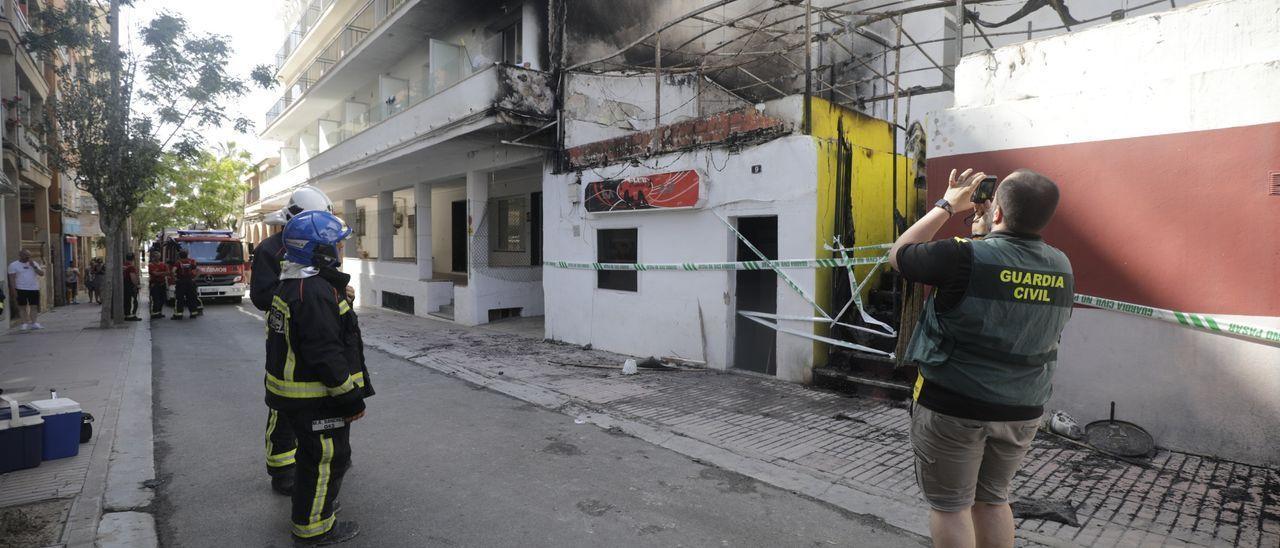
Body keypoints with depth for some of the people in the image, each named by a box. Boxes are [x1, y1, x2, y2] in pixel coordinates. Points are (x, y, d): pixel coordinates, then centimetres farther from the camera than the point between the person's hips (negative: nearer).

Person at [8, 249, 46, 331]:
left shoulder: (34, 263, 9)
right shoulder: (13, 265, 0)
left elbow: (42, 273, 2)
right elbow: (12, 278, -4)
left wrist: (33, 266, -9)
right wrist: (14, 290, -10)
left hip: (34, 289, 3)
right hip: (21, 289, -3)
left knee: (34, 306, 4)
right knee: (23, 307, 1)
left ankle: (34, 323, 9)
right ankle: (25, 323, 6)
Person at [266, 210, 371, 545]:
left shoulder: (292, 285, 10)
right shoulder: (315, 292, -26)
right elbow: (326, 354, -27)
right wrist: (351, 398, -21)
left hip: (292, 390, 11)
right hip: (315, 399, -11)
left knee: (314, 454, 26)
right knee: (326, 459, 4)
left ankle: (306, 509, 44)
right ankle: (313, 528, 18)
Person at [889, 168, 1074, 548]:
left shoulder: (965, 258, -21)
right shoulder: (1061, 267, -1)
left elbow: (897, 255, -5)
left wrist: (946, 207, 1)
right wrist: (982, 231, 13)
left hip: (953, 406, -5)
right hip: (1022, 412, 6)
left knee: (950, 505, 9)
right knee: (993, 498, 22)